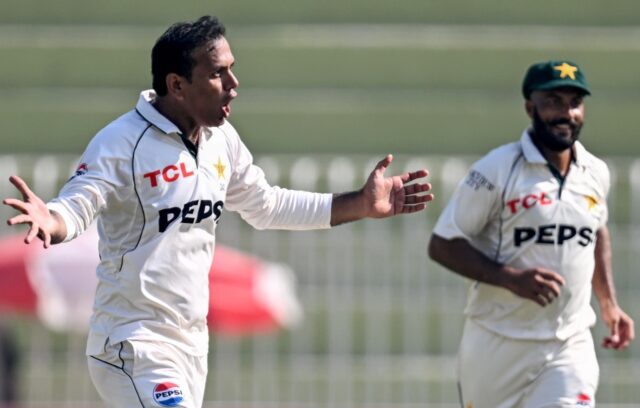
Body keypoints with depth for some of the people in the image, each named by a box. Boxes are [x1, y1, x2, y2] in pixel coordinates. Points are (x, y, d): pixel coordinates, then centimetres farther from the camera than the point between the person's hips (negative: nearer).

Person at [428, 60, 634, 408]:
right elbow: (442, 245, -12)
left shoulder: (595, 174, 5)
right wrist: (511, 278, -23)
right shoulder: (497, 170, -12)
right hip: (499, 346, -3)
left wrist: (608, 303, 17)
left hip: (570, 349, 3)